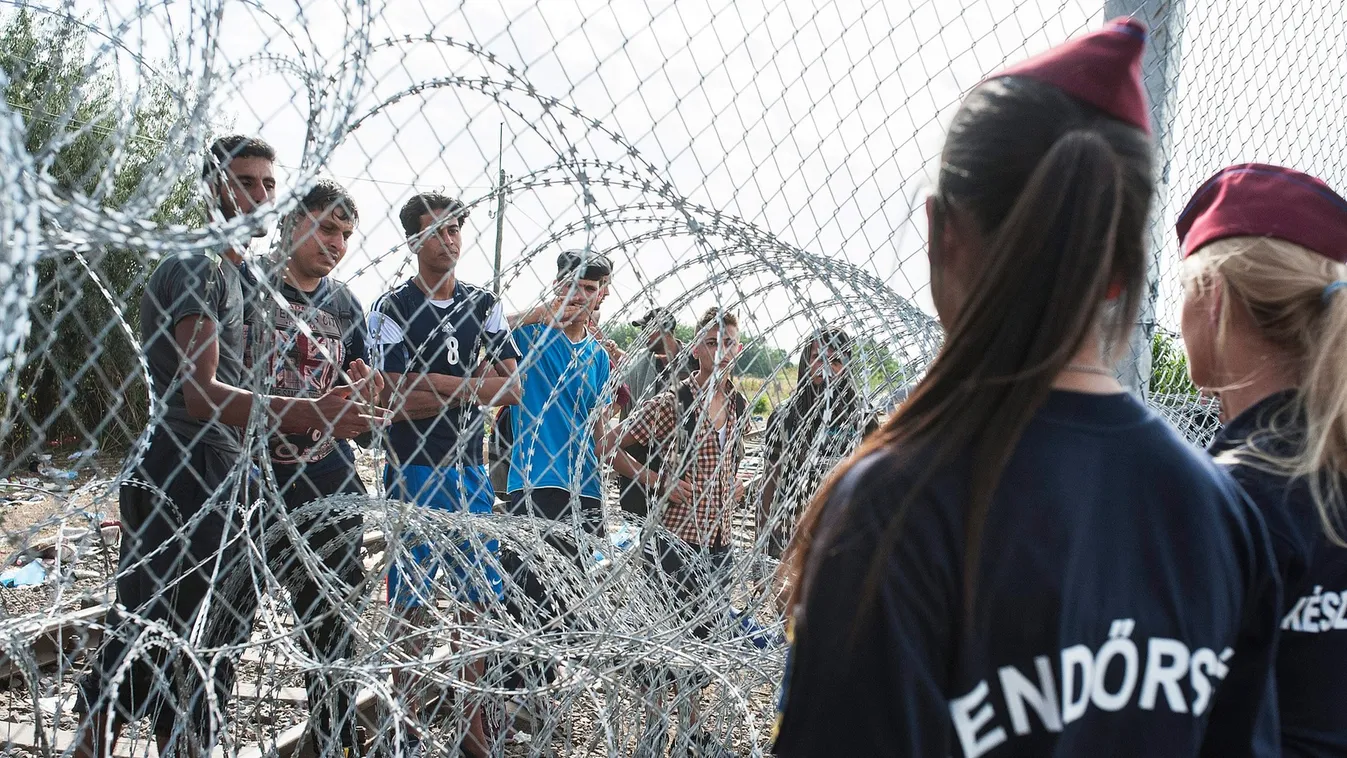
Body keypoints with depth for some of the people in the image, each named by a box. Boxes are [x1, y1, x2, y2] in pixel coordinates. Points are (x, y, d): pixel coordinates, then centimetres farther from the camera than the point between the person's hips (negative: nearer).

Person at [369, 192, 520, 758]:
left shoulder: (484, 305, 10)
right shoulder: (393, 308, -2)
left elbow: (511, 388, -1)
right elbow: (396, 398, -14)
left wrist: (433, 386, -12)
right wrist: (473, 384, -10)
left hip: (471, 472, 4)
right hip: (414, 473, -4)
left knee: (481, 599, 6)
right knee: (412, 605, 1)